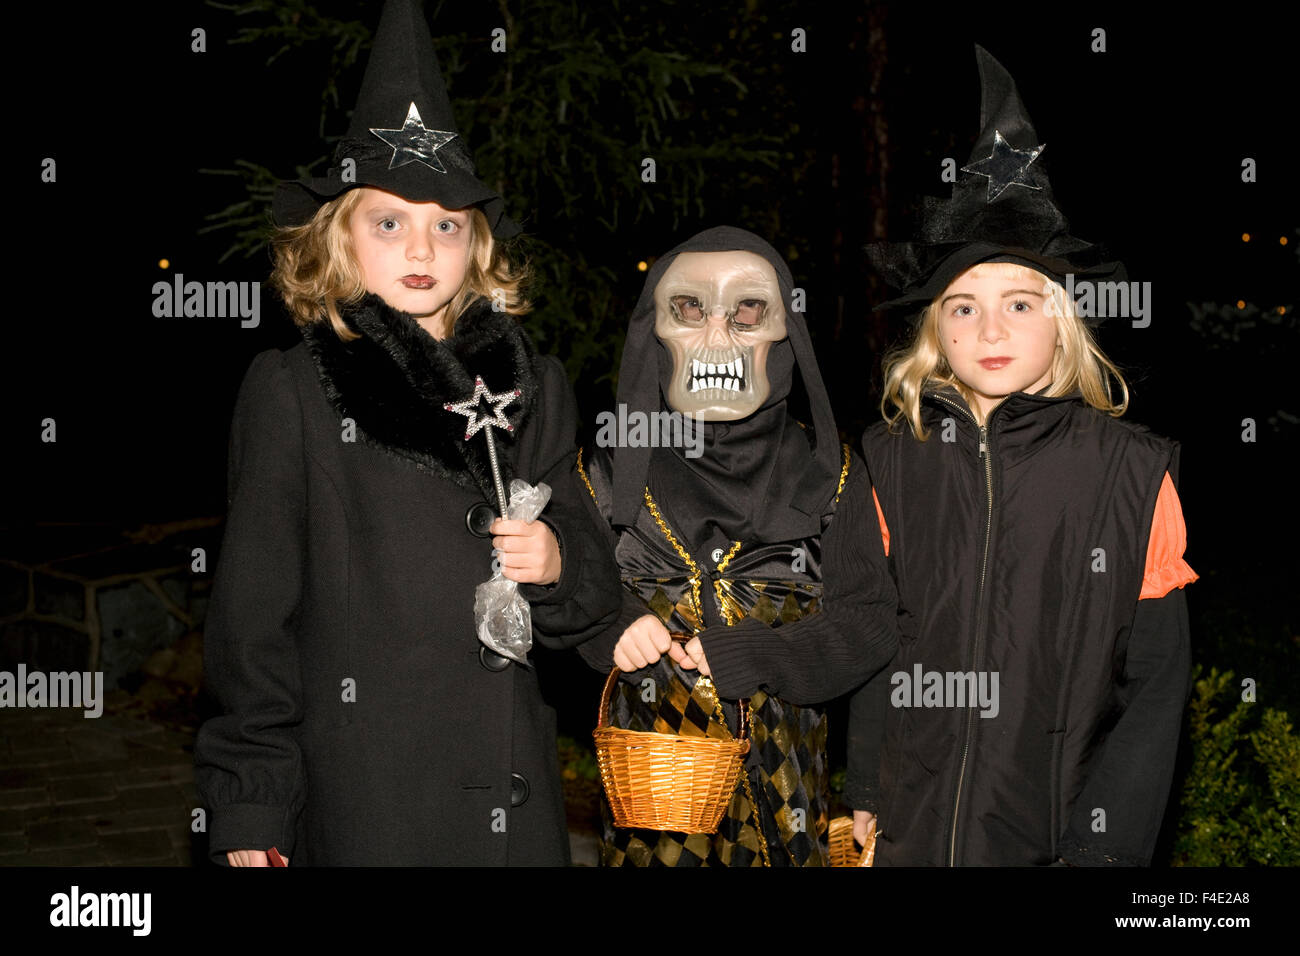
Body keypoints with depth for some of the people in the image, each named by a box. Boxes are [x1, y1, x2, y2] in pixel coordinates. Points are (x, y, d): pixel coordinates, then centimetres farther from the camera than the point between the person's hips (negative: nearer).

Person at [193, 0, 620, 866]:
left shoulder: (532, 386, 8)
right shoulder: (290, 389, -2)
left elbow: (594, 596, 14)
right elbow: (254, 612, -2)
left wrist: (557, 567, -9)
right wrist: (249, 805, -5)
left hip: (507, 794, 3)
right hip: (352, 793, -3)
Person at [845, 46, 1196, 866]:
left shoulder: (1132, 471, -7)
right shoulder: (894, 461, 0)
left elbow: (1156, 683, -5)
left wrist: (1106, 848, -9)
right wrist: (863, 799, 5)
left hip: (1054, 830, -2)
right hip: (912, 832, 2)